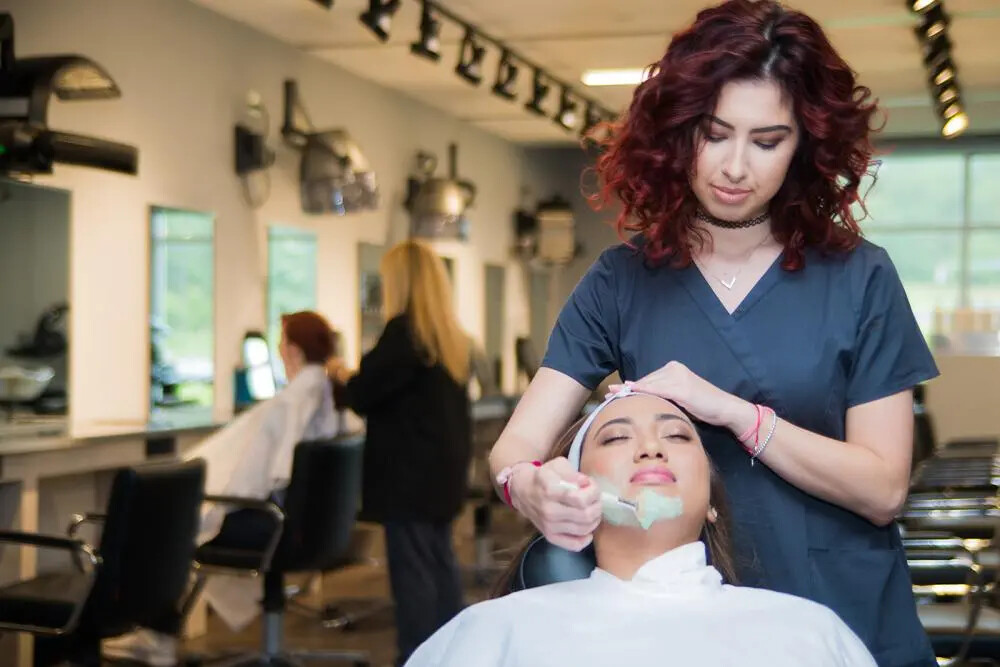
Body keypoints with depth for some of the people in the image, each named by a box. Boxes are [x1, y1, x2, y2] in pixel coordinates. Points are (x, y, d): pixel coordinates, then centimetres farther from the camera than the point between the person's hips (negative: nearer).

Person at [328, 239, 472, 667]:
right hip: (442, 465, 9)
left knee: (411, 568, -4)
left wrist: (341, 377, 7)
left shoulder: (404, 330, -15)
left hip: (409, 470, -9)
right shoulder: (452, 337, 11)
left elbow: (364, 394, -14)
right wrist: (358, 378, 24)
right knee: (439, 561, 15)